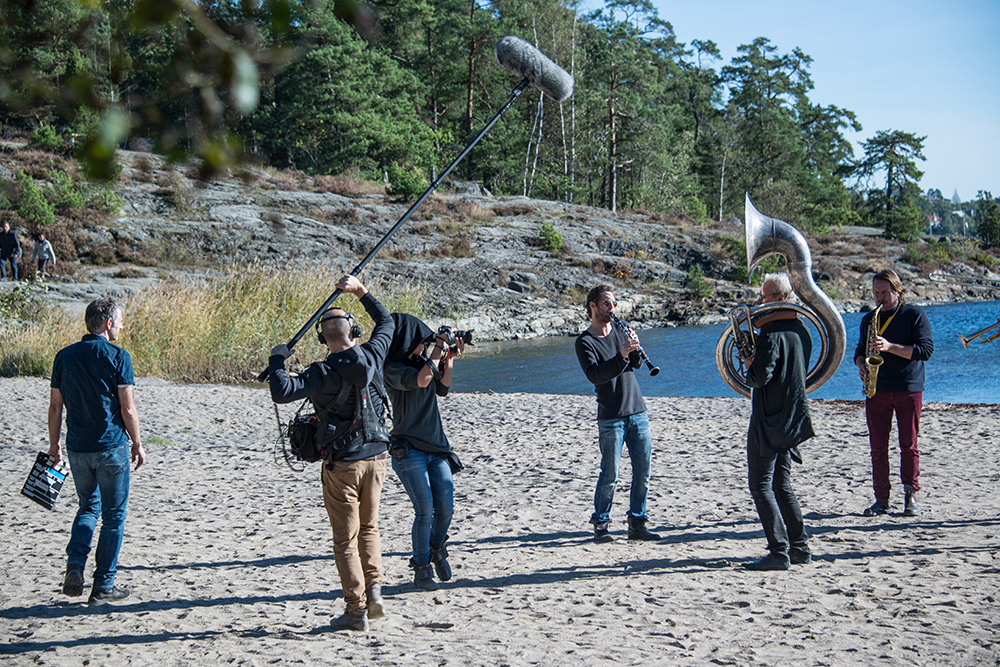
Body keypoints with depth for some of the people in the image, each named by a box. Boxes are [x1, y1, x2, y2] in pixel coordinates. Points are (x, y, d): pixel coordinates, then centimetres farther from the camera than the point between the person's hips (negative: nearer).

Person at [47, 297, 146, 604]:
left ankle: (75, 565, 2)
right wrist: (137, 444, 0)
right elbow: (127, 408, -10)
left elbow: (55, 405, 7)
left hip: (77, 448, 5)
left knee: (88, 507, 22)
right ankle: (103, 585, 9)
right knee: (113, 515, 7)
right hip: (110, 446, -5)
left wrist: (54, 443, 15)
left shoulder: (64, 356, 4)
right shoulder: (117, 357, -9)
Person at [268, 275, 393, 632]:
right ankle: (374, 589, 8)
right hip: (375, 458, 4)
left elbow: (282, 392, -28)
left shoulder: (323, 373, -16)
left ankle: (356, 609, 4)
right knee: (369, 528, 21)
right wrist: (361, 291, 21)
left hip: (342, 465, -4)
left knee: (346, 538, 4)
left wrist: (277, 357, -12)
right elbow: (386, 321, 16)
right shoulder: (370, 358, -3)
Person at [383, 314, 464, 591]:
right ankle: (421, 571, 4)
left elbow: (442, 388, 16)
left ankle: (437, 549, 30)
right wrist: (437, 349, -16)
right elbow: (420, 380, -26)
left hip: (436, 447, 6)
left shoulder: (421, 360, 11)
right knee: (425, 511, -11)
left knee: (445, 508, 1)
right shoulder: (393, 368, -11)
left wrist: (449, 358, 3)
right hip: (408, 451, -6)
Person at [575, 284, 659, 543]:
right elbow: (595, 374, -18)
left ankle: (637, 524, 14)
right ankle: (600, 525, 8)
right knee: (610, 474, -4)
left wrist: (635, 349, -13)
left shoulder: (619, 331, 13)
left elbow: (636, 364, 7)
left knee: (643, 471, 5)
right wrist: (621, 356, -28)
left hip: (637, 412, 6)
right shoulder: (585, 342, -4)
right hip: (610, 417, -5)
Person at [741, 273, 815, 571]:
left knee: (760, 485, -5)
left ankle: (779, 552, -8)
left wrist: (749, 365, -4)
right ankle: (799, 548, 19)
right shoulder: (801, 330, 11)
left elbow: (760, 376, -25)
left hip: (769, 420, -9)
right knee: (782, 484, 17)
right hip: (792, 420, 9)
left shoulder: (772, 333, -18)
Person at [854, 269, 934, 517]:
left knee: (909, 445, -1)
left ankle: (911, 497, 8)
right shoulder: (868, 319, 15)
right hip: (877, 390, 4)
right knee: (877, 446, 1)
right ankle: (881, 499, 6)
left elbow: (926, 350, -9)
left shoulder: (915, 315, 1)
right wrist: (861, 364, -1)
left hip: (908, 389, -4)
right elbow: (860, 351, 23)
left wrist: (890, 347, -18)